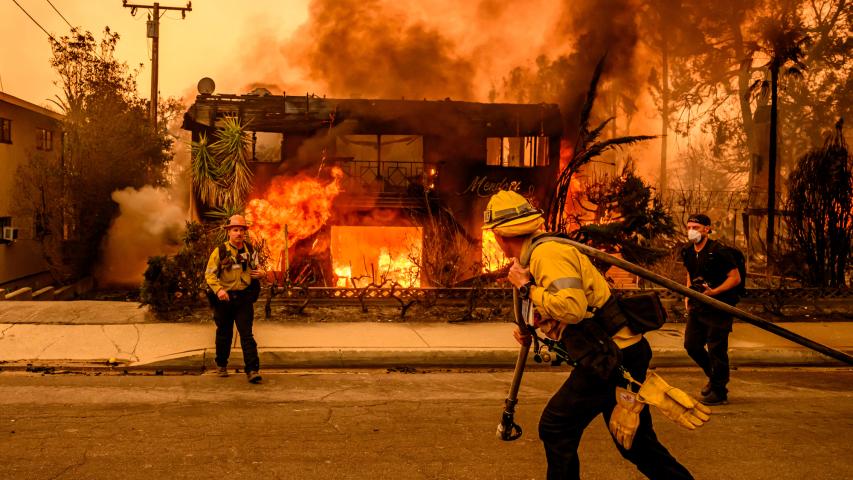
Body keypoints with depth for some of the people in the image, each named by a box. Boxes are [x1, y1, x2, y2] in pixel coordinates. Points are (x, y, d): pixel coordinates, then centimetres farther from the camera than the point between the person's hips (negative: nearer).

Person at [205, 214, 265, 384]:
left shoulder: (250, 250, 5)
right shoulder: (220, 251, -6)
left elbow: (256, 267, 21)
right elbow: (209, 274, -7)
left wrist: (261, 272, -3)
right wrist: (218, 289, -23)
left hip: (244, 297, 1)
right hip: (225, 298, -1)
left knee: (246, 333, -7)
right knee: (224, 333, 14)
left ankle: (252, 370, -10)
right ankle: (222, 365, 34)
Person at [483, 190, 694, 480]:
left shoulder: (547, 253, -17)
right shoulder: (539, 253, 14)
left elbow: (572, 308, -32)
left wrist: (527, 288, -18)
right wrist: (531, 330, 10)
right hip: (622, 351, 10)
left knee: (556, 427, 0)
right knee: (636, 441, 18)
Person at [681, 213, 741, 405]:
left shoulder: (718, 251, -16)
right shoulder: (687, 252, 7)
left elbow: (735, 278, -14)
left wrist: (714, 291, -24)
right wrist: (688, 296, 11)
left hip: (718, 307, -8)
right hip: (697, 306, 8)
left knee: (716, 349, -3)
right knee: (691, 345, 11)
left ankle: (719, 392, 10)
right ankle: (714, 377, 33)